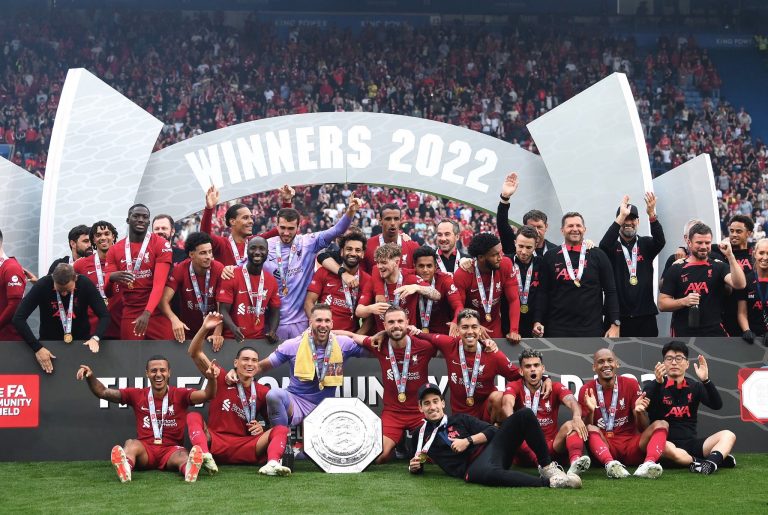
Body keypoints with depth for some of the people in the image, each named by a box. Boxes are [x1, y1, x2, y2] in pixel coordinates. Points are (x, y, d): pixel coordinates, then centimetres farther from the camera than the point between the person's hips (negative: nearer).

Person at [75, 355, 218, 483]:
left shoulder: (180, 395, 4)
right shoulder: (137, 395, 9)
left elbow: (206, 395, -11)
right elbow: (103, 392, 8)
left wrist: (211, 380, -34)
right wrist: (90, 377, -12)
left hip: (171, 450, -1)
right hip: (145, 450, 1)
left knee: (182, 456, -35)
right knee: (131, 443, -32)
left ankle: (189, 469, -70)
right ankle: (125, 468, -65)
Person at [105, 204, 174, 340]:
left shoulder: (161, 245, -4)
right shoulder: (115, 250, 6)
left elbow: (159, 284, -14)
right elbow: (107, 290, 5)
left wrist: (147, 313, -28)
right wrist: (112, 277, -20)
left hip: (158, 313, -2)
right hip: (130, 315, 2)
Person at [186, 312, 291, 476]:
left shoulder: (263, 392, 9)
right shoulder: (221, 379, 4)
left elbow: (274, 421, 17)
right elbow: (195, 353, -3)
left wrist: (262, 429, -7)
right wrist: (204, 328, -18)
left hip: (245, 448, 1)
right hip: (215, 443, -1)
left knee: (281, 429, -16)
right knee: (193, 416, -23)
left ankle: (272, 464, -47)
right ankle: (205, 456, -50)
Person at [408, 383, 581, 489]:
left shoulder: (459, 419, 19)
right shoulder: (419, 436, 16)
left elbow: (491, 431, 12)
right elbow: (417, 466, 27)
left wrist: (468, 440, -4)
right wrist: (414, 467, 2)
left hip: (489, 448, 4)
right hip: (472, 467, -4)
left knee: (525, 415, -14)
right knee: (490, 473, -47)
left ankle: (547, 467, -12)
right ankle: (549, 482, -43)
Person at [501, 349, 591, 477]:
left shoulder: (555, 387, 8)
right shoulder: (514, 387, 4)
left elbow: (571, 401, -13)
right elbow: (507, 404, -19)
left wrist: (577, 417, -38)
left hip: (551, 446, 2)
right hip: (526, 453, -2)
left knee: (571, 425, -23)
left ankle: (575, 461, -54)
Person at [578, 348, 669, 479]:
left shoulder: (630, 384, 5)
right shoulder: (587, 390, 3)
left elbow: (644, 429, 4)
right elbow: (585, 429, -1)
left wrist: (640, 412, -18)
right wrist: (590, 411, -21)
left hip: (631, 445, 2)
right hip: (604, 446, -2)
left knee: (661, 424, -19)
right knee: (590, 429, -29)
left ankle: (648, 464, -46)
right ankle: (610, 464, -56)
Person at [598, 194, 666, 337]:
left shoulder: (645, 244, 9)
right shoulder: (612, 246, 3)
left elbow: (660, 241, -11)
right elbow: (604, 245, -20)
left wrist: (652, 214, -28)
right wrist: (621, 217, -27)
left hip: (645, 315, 2)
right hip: (618, 315, -2)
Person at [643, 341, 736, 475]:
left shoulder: (695, 386, 12)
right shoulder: (653, 386, 3)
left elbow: (717, 405, -4)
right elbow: (647, 408, -17)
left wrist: (705, 380, -19)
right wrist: (658, 382, -31)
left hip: (692, 444, 4)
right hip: (667, 443, -4)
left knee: (727, 435, -17)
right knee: (666, 447, -39)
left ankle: (711, 461, -46)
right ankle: (718, 458, -34)